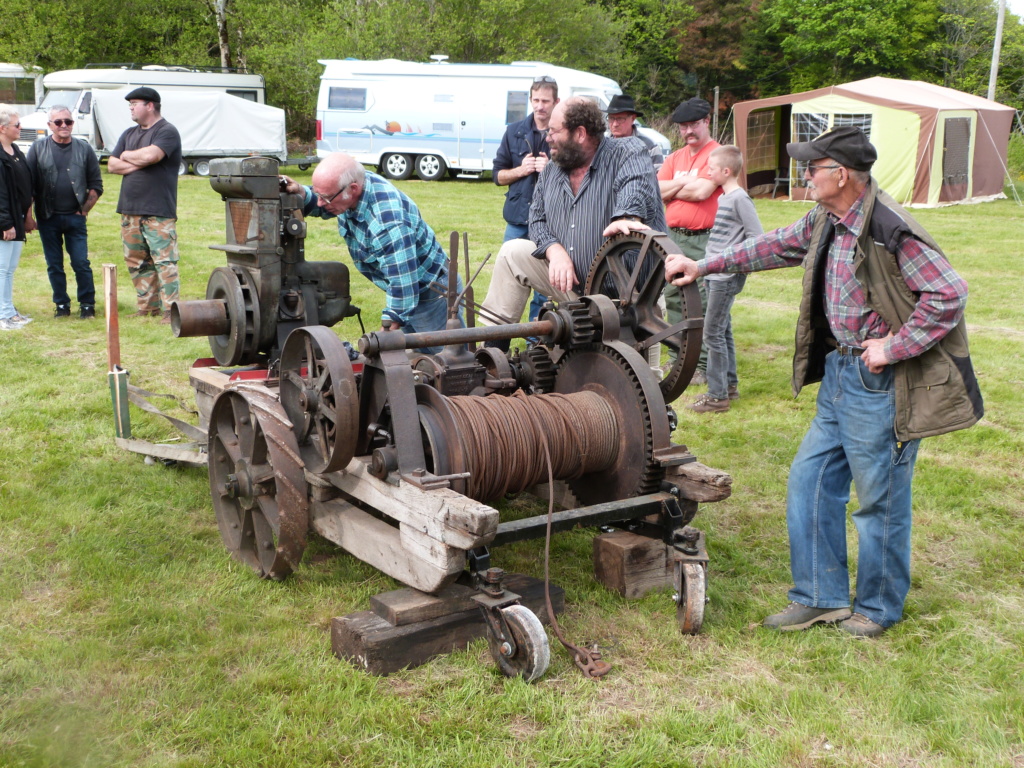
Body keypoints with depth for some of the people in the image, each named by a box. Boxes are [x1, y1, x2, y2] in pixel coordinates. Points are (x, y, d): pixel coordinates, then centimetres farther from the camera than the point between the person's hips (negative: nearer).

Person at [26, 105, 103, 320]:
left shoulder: (84, 149, 4)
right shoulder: (38, 149, 2)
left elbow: (96, 185, 7)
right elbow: (29, 184, 2)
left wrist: (84, 210, -1)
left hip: (75, 217, 0)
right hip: (48, 219, 1)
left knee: (81, 264, -1)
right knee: (54, 266, 7)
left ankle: (87, 304, 10)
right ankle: (61, 304, 18)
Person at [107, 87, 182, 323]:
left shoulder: (167, 131, -4)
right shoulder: (129, 134, 19)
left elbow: (150, 155, -21)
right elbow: (112, 165, 10)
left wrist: (127, 156, -1)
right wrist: (140, 163, -5)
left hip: (159, 212, -8)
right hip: (130, 210, 8)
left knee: (164, 260, -10)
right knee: (136, 261, 9)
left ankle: (169, 310, -9)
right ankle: (147, 306, 16)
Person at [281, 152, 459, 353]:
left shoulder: (387, 223, -37)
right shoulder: (354, 187, -9)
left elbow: (402, 283, -34)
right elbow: (321, 207, 13)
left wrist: (389, 328, -28)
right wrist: (301, 192, -7)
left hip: (431, 297, -9)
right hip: (402, 292, 9)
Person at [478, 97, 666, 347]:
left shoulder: (628, 152, -8)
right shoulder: (552, 171, 12)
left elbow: (636, 186, -29)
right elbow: (538, 219, 10)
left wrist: (626, 218, -51)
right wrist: (555, 251, -12)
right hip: (571, 282, 6)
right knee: (512, 253, 4)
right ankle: (493, 347, 10)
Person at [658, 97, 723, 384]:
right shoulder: (675, 158, 17)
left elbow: (702, 191, -16)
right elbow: (658, 189, 5)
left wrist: (673, 189, 0)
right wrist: (684, 182, -9)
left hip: (703, 239, -7)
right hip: (673, 237, 7)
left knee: (703, 303, -6)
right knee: (673, 299, 12)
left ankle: (703, 365, -1)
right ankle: (676, 358, 23)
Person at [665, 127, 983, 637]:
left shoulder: (890, 231, -23)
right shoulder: (826, 221, 4)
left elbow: (948, 295, -23)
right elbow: (778, 246, 19)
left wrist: (893, 347, -19)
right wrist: (704, 266, 19)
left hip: (881, 384, -9)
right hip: (839, 372, 9)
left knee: (880, 499, 7)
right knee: (810, 482, 13)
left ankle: (877, 608, 27)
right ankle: (821, 597, 27)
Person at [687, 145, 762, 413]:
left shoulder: (740, 198, -14)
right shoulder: (724, 197, 13)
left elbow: (757, 237, -17)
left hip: (727, 277, -9)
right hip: (715, 275, 9)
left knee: (713, 333, -7)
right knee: (723, 330, 15)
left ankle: (717, 396, -2)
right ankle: (730, 384, 25)